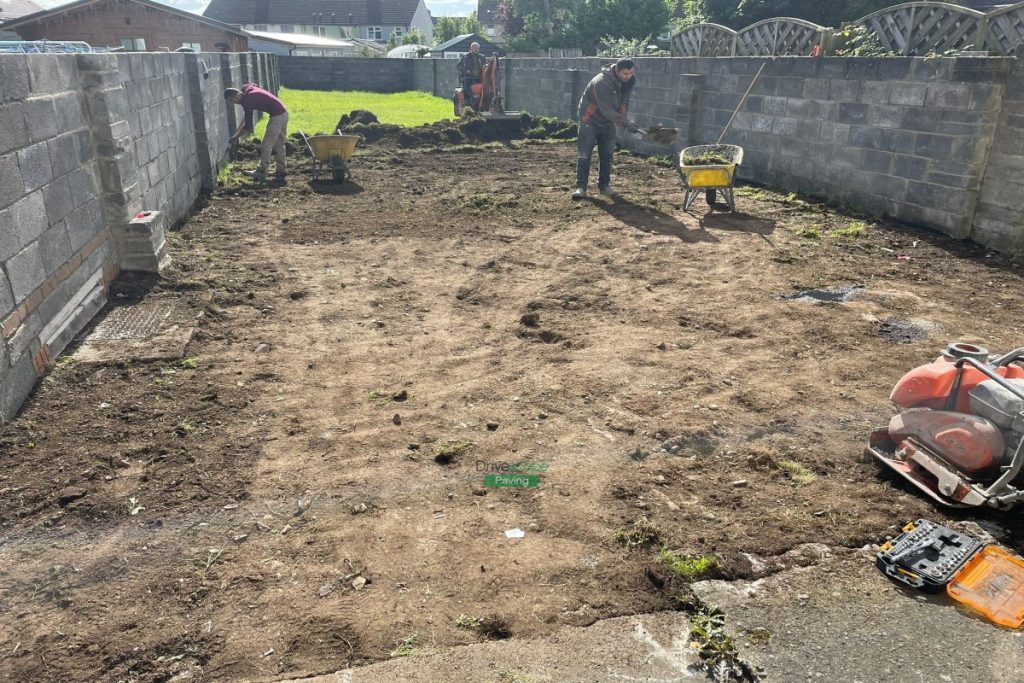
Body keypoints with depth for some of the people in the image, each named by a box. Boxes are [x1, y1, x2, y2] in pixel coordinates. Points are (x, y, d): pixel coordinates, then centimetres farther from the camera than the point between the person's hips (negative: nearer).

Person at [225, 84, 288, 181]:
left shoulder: (247, 100, -15)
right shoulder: (248, 88, 9)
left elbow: (248, 127, -13)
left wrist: (235, 137, -2)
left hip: (277, 116, -9)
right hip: (283, 112, 9)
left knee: (266, 146, 0)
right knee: (279, 144, 16)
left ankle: (261, 173, 8)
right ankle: (280, 172, 22)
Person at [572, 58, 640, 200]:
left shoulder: (629, 80, -8)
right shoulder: (601, 82, -30)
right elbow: (607, 110, -32)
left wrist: (622, 119, 0)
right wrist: (626, 123, -35)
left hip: (608, 121, 6)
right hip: (590, 120, -6)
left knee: (607, 155, 5)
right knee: (584, 154, -8)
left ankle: (604, 186, 13)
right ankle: (581, 187, -6)